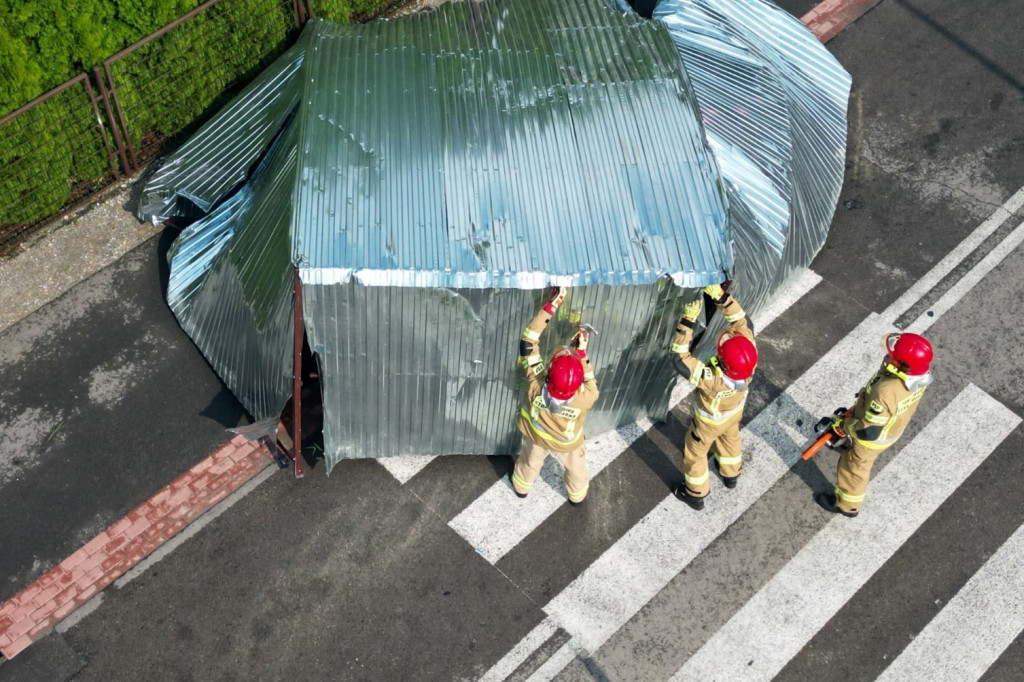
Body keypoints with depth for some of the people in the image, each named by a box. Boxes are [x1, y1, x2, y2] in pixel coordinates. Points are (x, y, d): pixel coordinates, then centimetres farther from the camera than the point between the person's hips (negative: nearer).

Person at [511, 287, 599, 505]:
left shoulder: (536, 385, -46)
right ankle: (577, 494, 61)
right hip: (568, 443, -1)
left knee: (530, 463, 34)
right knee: (576, 467, 33)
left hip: (537, 436, 1)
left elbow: (528, 340, -40)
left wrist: (552, 305, -43)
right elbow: (590, 384, -20)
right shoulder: (584, 398, -46)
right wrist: (582, 353, -28)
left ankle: (521, 486, 63)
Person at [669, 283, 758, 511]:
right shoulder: (748, 355, -39)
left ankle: (696, 494, 47)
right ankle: (730, 475, 64)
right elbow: (741, 322, -30)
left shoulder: (713, 379, -51)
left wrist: (687, 321, -53)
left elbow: (679, 359, -48)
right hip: (735, 411, 5)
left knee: (695, 453, 23)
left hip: (710, 421, -5)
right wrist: (721, 296, -41)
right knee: (730, 439, 35)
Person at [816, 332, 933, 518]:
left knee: (853, 467, 22)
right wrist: (858, 408, 5)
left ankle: (847, 505, 47)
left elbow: (868, 432, -35)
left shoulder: (885, 392, -48)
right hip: (894, 425, 7)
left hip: (874, 437, -7)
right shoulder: (920, 372, -24)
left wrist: (846, 425, -15)